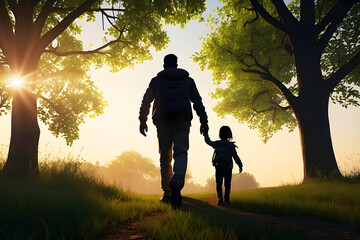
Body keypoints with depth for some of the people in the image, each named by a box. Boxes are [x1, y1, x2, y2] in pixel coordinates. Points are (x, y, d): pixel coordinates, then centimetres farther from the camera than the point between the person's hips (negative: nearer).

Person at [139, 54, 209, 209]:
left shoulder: (156, 81, 16)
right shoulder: (188, 80, 17)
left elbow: (146, 101, 7)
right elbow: (197, 101, 7)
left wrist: (142, 120, 8)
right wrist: (204, 121, 4)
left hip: (163, 121, 1)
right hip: (182, 121, 0)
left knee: (165, 157, 9)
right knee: (181, 153, -10)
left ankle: (167, 192, 8)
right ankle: (176, 183, -37)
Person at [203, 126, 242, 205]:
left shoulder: (217, 144, 2)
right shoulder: (231, 145, -2)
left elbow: (208, 141, 16)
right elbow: (235, 156, -7)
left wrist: (205, 133, 29)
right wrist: (240, 165, -5)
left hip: (218, 167, 1)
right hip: (228, 168, 0)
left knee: (219, 183, 4)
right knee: (227, 183, 12)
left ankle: (220, 197, -14)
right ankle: (226, 198, 10)